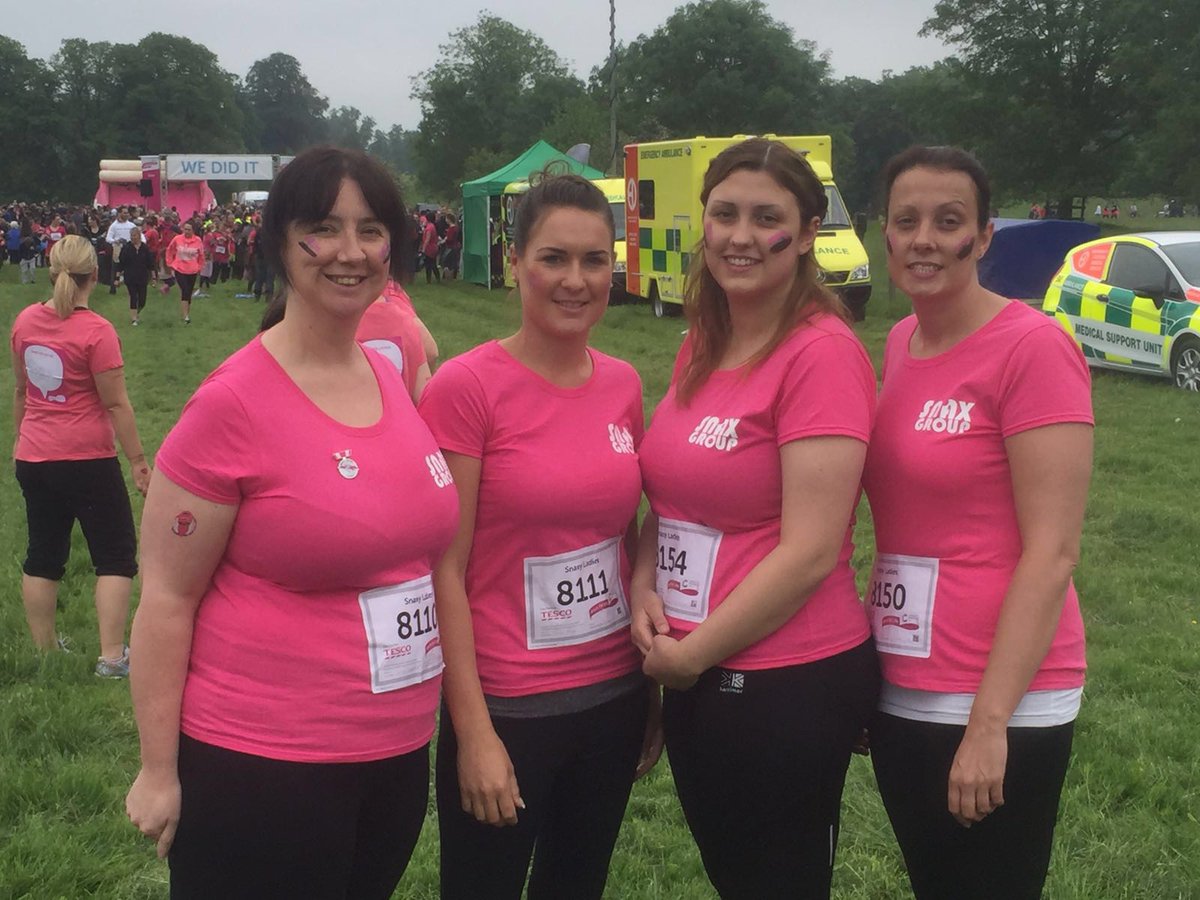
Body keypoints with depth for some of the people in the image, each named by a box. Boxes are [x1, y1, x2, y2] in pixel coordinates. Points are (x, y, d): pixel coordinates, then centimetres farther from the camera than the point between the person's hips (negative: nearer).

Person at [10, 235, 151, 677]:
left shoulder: (25, 320, 2)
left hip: (33, 458, 6)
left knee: (42, 556, 15)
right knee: (116, 555, 6)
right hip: (87, 459, -6)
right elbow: (116, 404, -14)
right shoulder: (96, 331, -16)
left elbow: (20, 389, 14)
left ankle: (44, 652, 23)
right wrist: (138, 460, -7)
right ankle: (112, 657, 4)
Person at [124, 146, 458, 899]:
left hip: (399, 753, 6)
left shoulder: (394, 379, 3)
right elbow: (167, 597, -12)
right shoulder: (235, 403, -16)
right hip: (261, 769, -6)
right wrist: (160, 770, -10)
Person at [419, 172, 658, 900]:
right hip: (506, 706, -5)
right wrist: (473, 729, -14)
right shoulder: (467, 387, -14)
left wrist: (654, 683, 12)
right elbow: (444, 570, -13)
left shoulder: (624, 385, 2)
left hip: (613, 696, 5)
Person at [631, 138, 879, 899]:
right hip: (694, 677, 8)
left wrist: (691, 653, -13)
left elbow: (810, 551, -21)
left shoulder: (823, 352, -17)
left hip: (790, 687, -7)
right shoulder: (700, 347, 7)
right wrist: (644, 594, -2)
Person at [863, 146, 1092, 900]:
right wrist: (864, 658, 15)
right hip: (900, 688, 7)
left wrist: (989, 722, -19)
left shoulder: (1033, 348, -15)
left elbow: (1053, 553, -17)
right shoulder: (900, 343, 7)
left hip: (997, 699, -7)